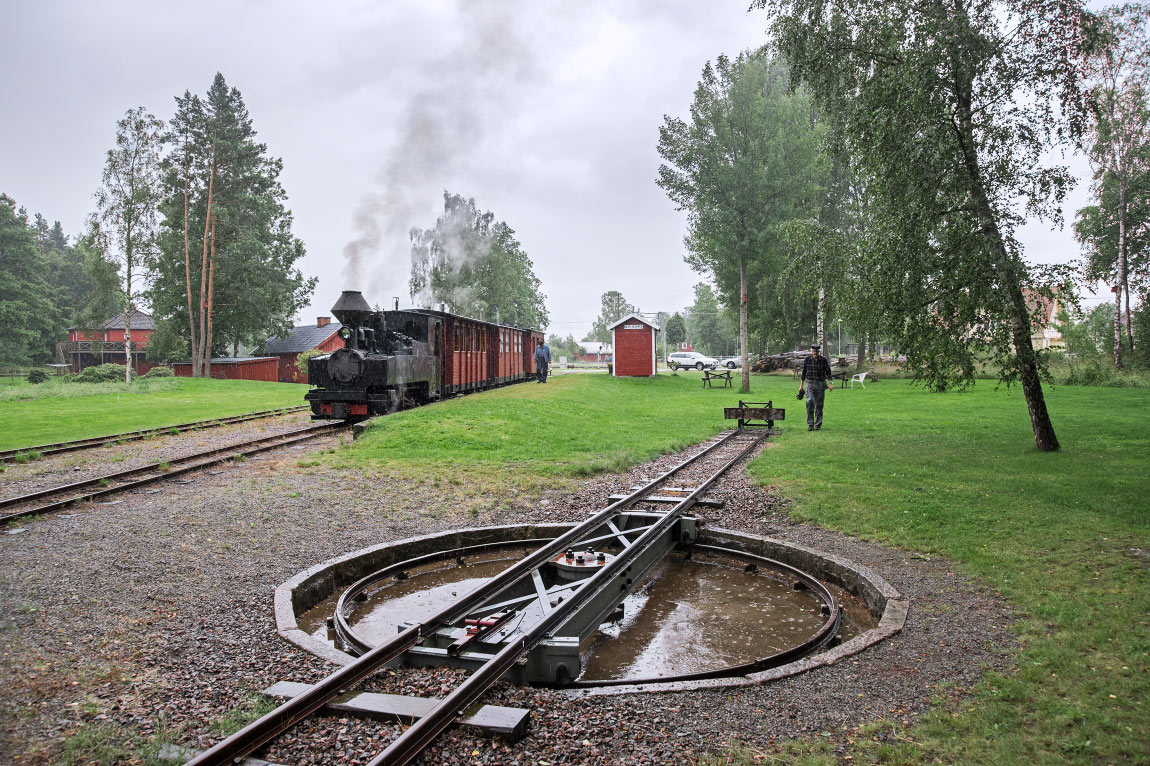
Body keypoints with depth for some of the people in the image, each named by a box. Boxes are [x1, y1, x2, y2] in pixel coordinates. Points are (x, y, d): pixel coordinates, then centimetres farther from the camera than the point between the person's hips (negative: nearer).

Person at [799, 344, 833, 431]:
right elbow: (804, 372, 10)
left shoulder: (823, 360, -1)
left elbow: (828, 372, 3)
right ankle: (810, 425, -10)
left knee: (819, 405, 4)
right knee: (810, 403, -15)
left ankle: (818, 424, 15)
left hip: (820, 384, 0)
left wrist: (831, 383, -10)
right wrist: (801, 385, 9)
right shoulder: (807, 360, 2)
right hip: (810, 384, 0)